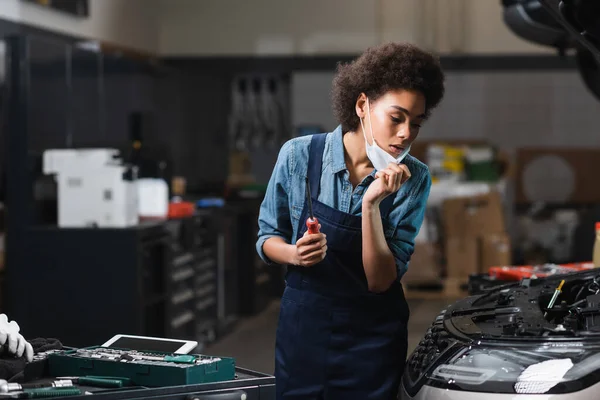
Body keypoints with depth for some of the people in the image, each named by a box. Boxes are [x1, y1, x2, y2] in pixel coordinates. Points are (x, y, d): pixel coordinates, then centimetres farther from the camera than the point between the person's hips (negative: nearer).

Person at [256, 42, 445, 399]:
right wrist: (294, 254, -20)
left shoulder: (413, 180, -11)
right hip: (303, 324, 0)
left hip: (372, 337, 0)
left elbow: (381, 281, -14)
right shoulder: (299, 155, -12)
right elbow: (268, 237, 2)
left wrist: (371, 204, -26)